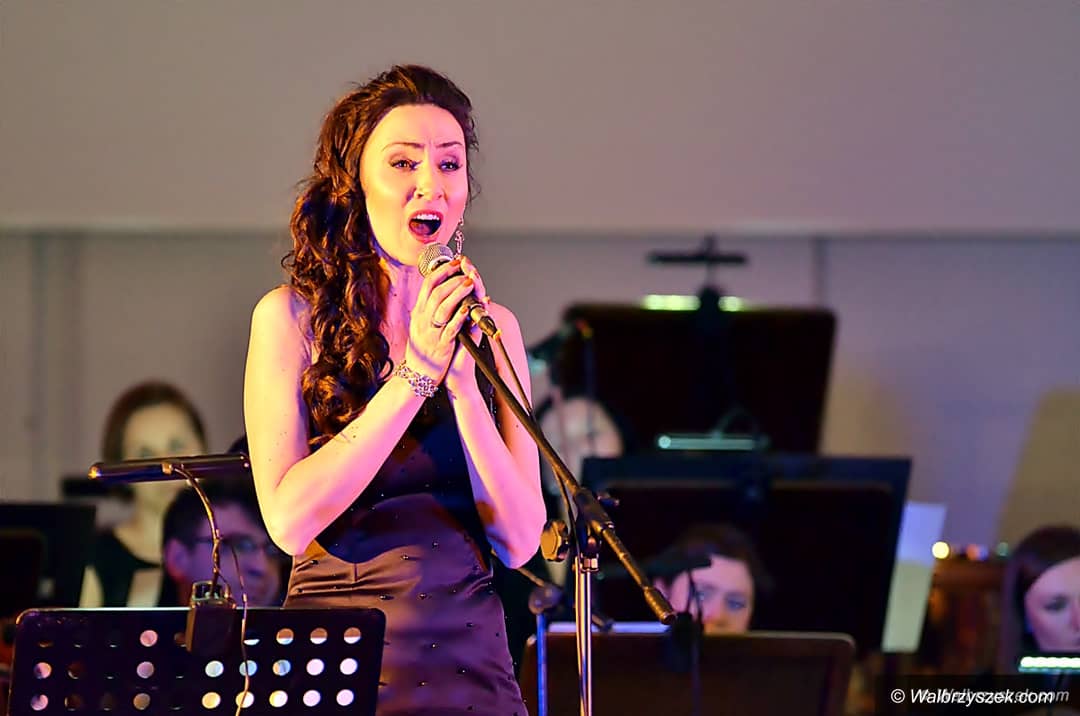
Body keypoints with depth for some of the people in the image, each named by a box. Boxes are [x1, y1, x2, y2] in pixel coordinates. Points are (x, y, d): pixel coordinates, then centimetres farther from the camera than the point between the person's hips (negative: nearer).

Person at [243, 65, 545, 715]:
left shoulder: (492, 326, 6)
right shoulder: (291, 317, -3)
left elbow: (519, 541, -1)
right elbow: (290, 521, -14)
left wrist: (463, 380, -12)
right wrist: (416, 374, -14)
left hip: (468, 662, 3)